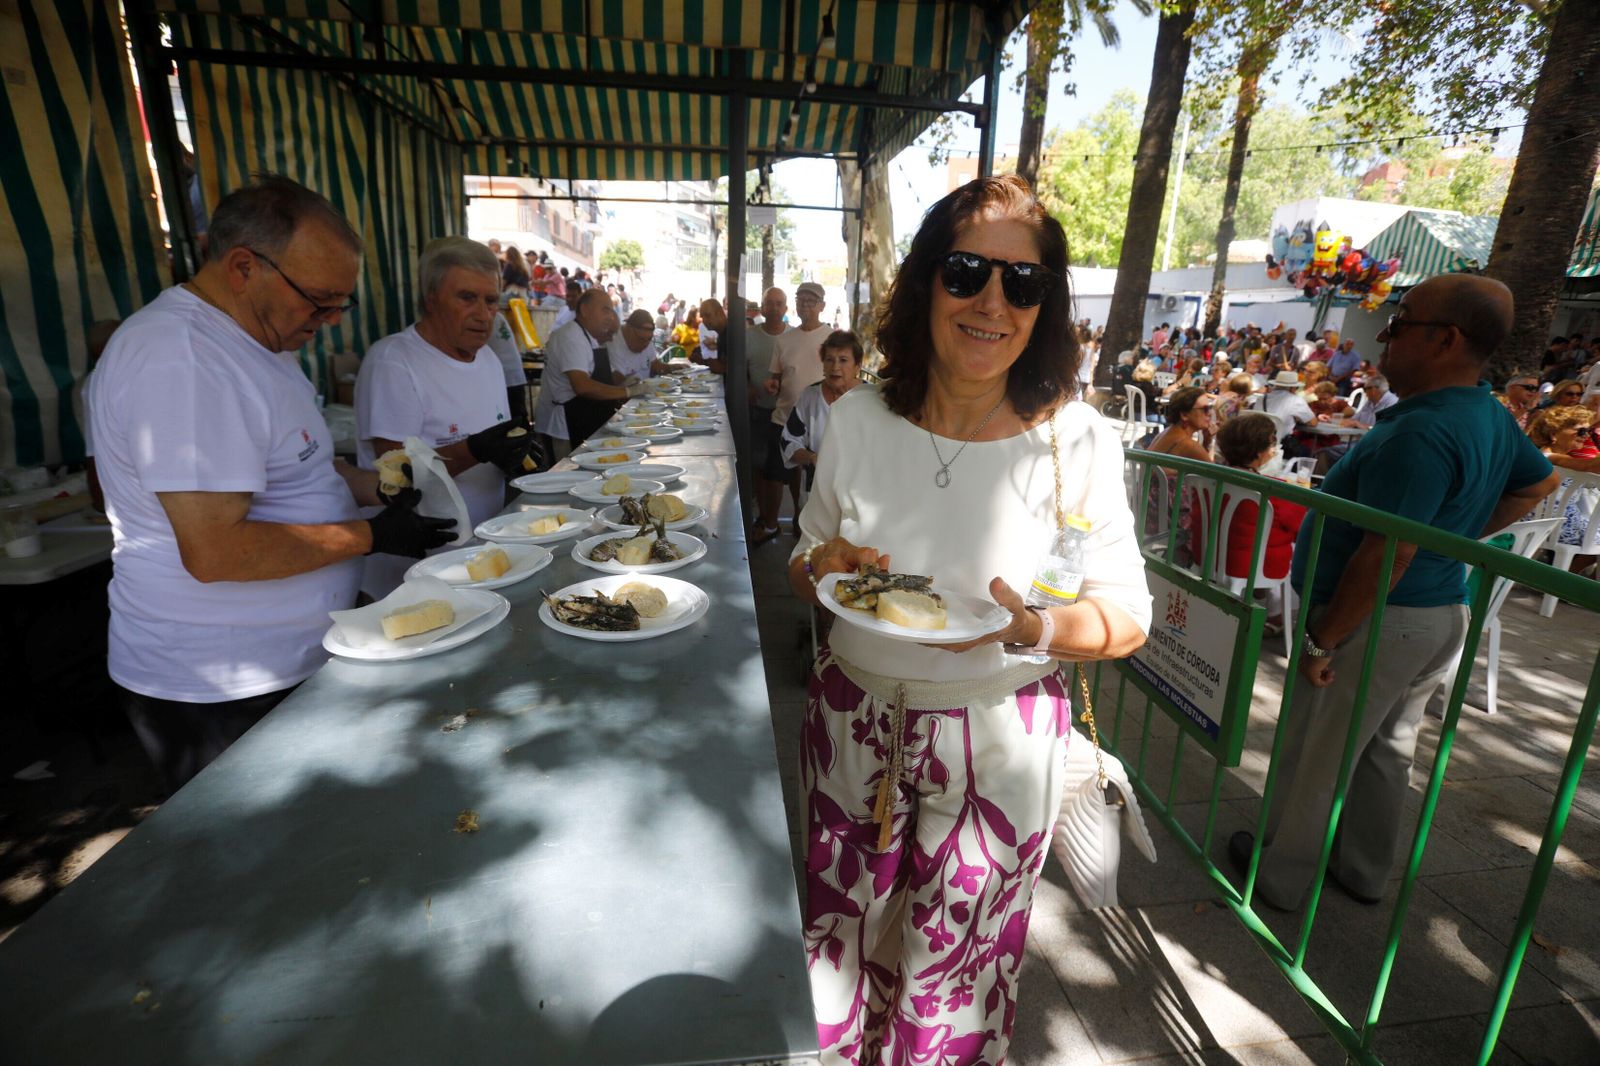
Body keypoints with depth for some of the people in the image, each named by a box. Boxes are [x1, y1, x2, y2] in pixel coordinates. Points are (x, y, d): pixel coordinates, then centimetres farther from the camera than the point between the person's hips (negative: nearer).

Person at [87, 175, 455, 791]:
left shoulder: (255, 340, 10)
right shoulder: (179, 361, -24)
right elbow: (214, 551, -28)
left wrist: (377, 486, 3)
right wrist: (372, 536, -20)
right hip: (223, 697, -9)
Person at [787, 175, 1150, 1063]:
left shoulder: (1077, 441, -13)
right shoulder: (858, 421, -6)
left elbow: (1127, 618, -7)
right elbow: (803, 567, 7)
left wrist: (1032, 626, -27)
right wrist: (823, 567, -16)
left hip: (998, 744, -2)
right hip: (852, 727, 3)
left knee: (952, 982, 20)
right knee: (835, 955, 23)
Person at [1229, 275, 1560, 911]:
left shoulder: (1421, 433, -25)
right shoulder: (1493, 417, 6)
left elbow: (1388, 555, -29)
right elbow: (1539, 484, 25)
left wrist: (1322, 641, -24)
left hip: (1375, 621, -10)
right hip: (1442, 615, 10)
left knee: (1312, 760, 6)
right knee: (1386, 751, 22)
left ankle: (1279, 877, 22)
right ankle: (1365, 870, 39)